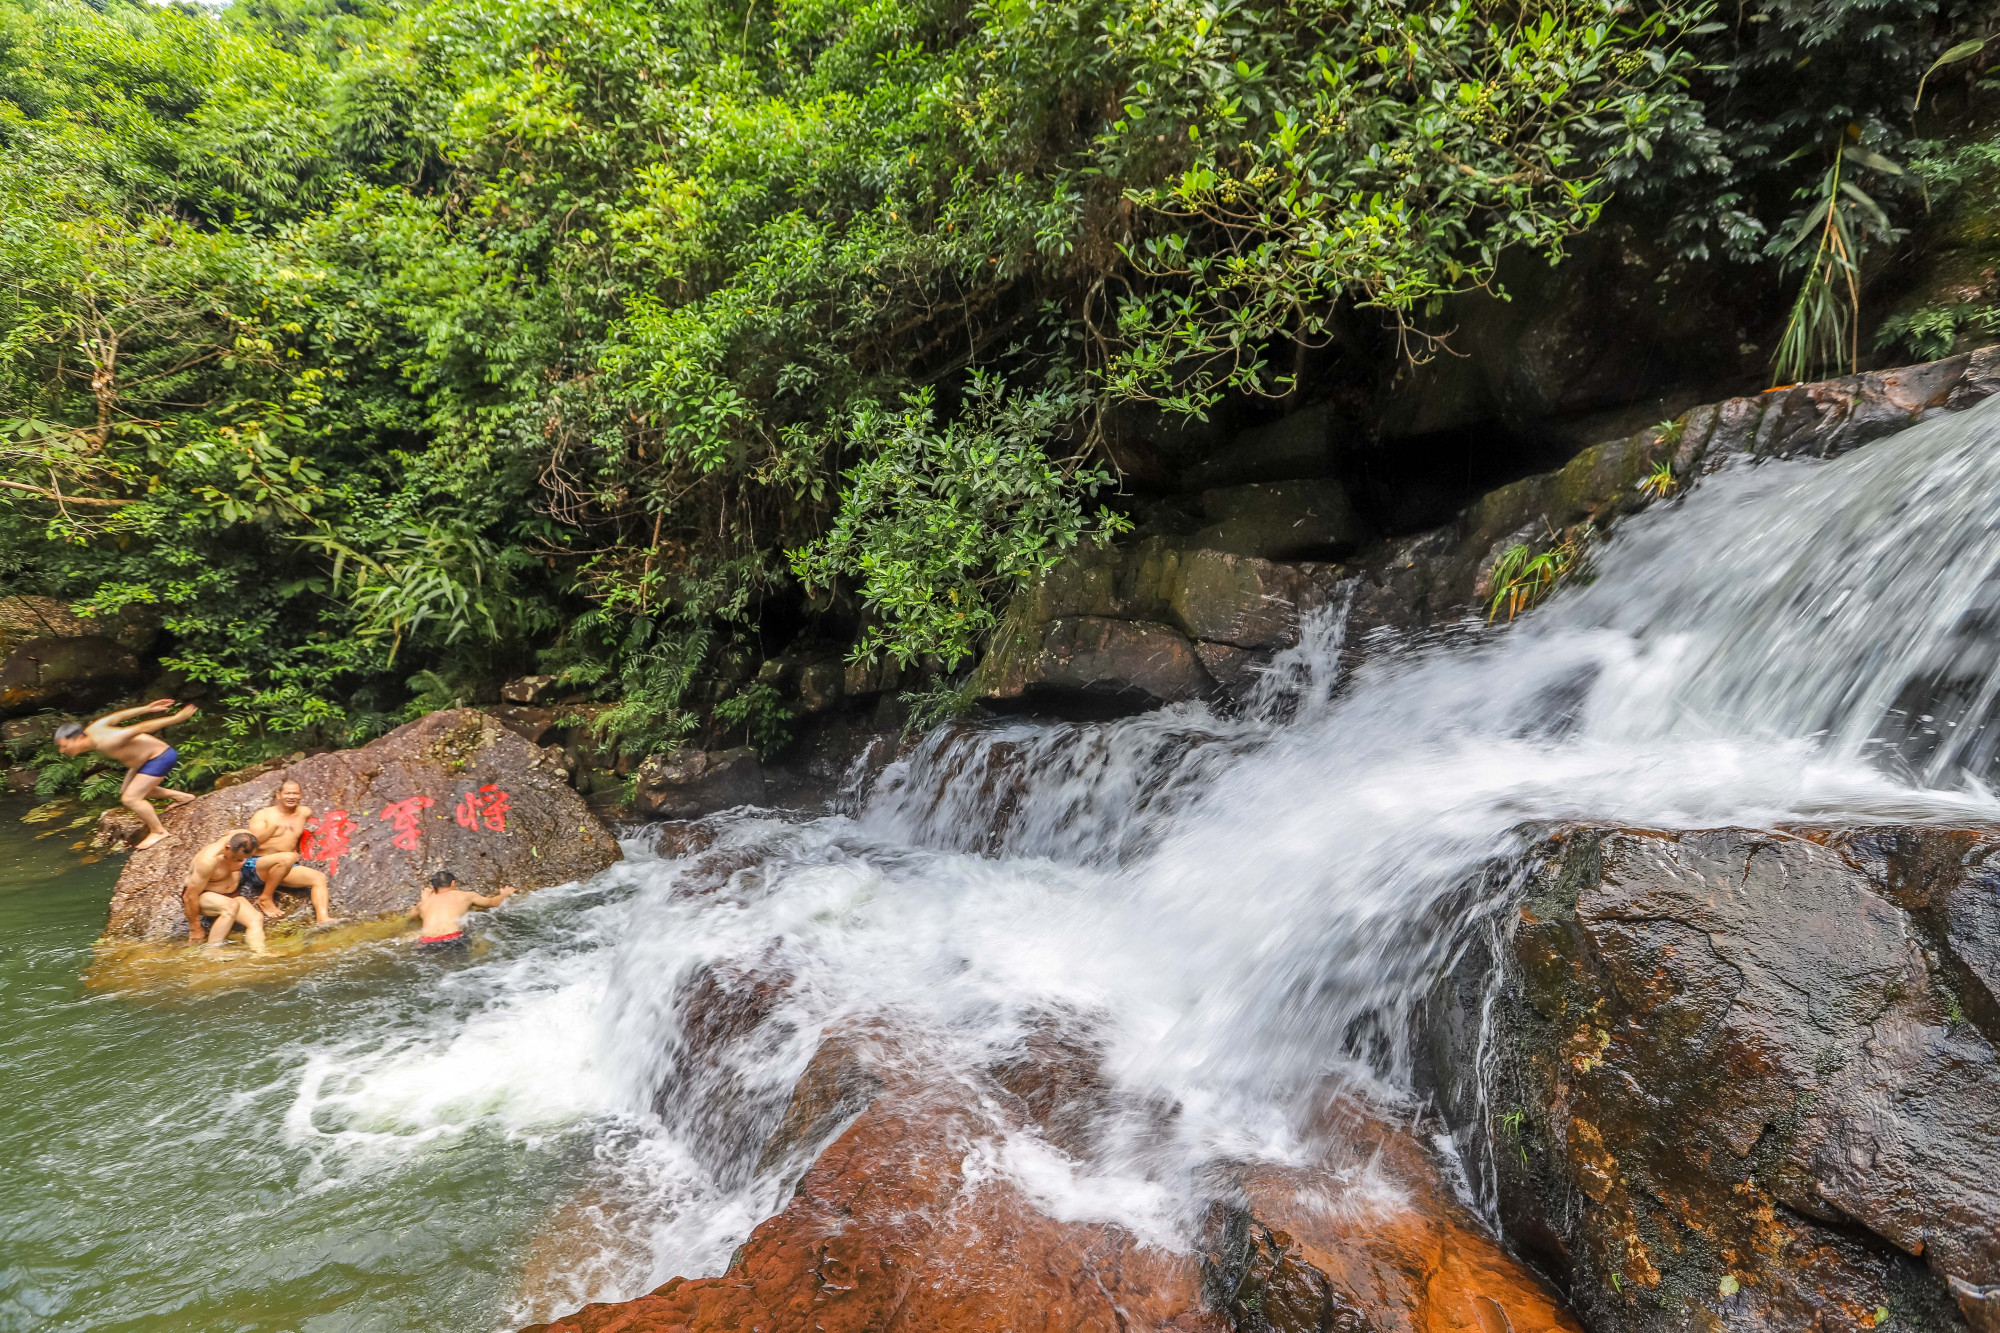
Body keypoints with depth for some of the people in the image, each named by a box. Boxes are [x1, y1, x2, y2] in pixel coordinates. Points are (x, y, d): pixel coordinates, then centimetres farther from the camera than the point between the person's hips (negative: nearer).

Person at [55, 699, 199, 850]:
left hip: (161, 757, -11)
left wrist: (176, 718, -29)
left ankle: (159, 832, 0)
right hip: (147, 758, 11)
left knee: (130, 799, -15)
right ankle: (181, 796, 28)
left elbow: (141, 727, -31)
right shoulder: (90, 730, -5)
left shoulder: (104, 742, -31)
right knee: (126, 792, 23)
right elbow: (117, 716, 7)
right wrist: (148, 709, 17)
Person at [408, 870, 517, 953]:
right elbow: (493, 903, 34)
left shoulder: (424, 903, 24)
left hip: (426, 946, 2)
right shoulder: (465, 895, 20)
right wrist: (505, 893, 54)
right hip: (453, 942, -2)